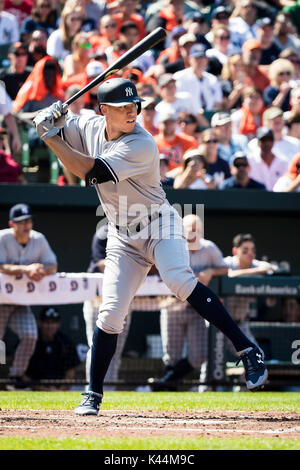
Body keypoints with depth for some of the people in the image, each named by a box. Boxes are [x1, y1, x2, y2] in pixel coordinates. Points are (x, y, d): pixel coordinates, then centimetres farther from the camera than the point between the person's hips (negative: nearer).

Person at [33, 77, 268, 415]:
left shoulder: (141, 145, -23)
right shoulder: (90, 127, -3)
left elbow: (91, 172, -30)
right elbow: (53, 126, 8)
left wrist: (50, 136, -27)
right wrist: (49, 120, -17)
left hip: (159, 225, -5)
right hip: (123, 238, 5)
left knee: (179, 280, -31)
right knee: (111, 312, -2)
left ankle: (247, 351, -31)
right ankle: (93, 395, 9)